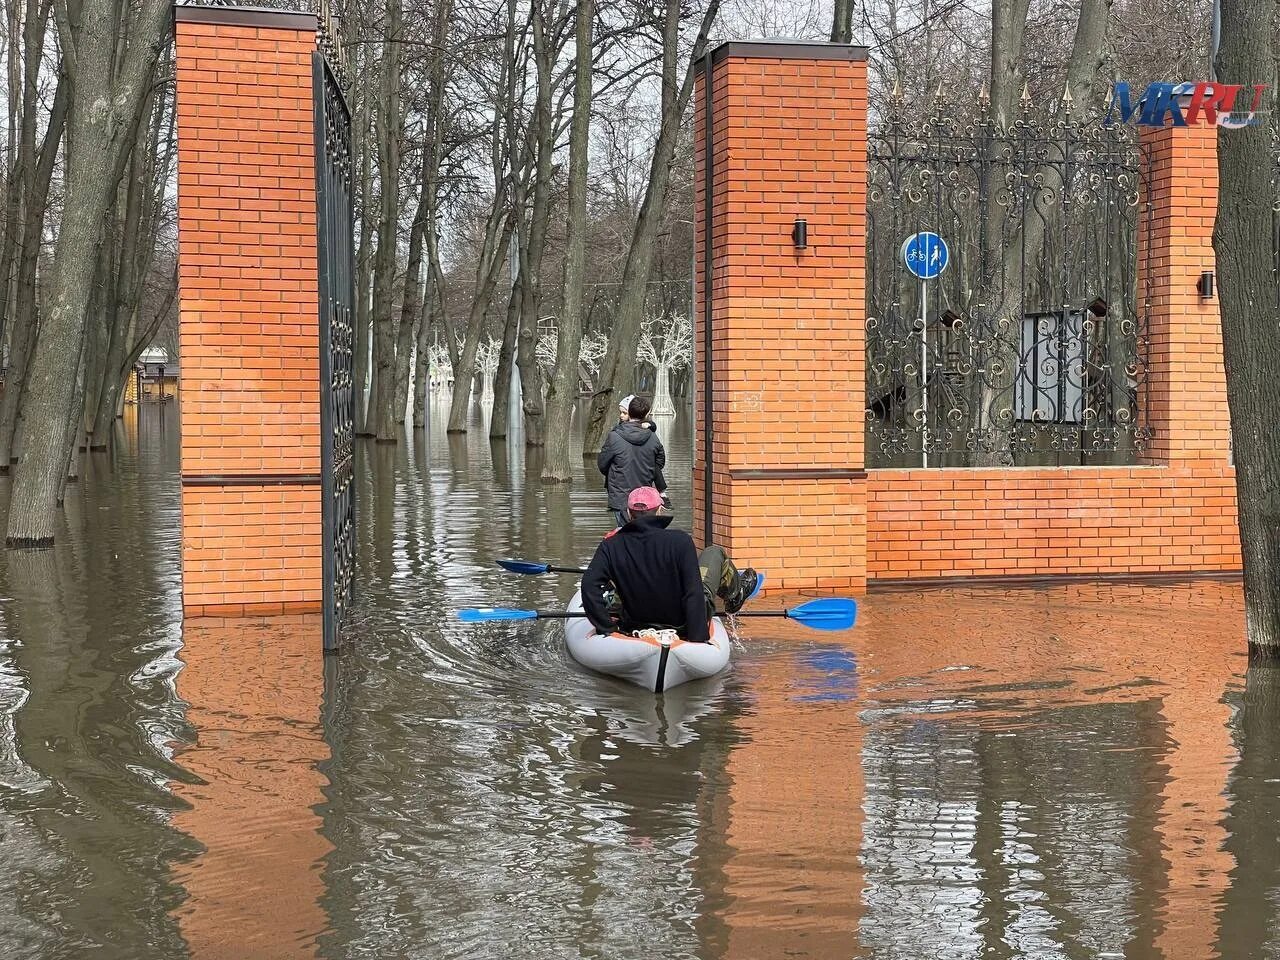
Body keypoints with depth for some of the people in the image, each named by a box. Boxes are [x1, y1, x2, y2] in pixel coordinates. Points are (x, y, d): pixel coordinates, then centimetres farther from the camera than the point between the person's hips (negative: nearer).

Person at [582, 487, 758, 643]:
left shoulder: (610, 547, -15)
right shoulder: (679, 541, -23)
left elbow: (589, 587, -24)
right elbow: (694, 594, -24)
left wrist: (606, 629, -15)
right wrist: (698, 640, -19)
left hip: (635, 625, 2)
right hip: (683, 624, -2)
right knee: (714, 553, 19)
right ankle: (735, 596, 47)